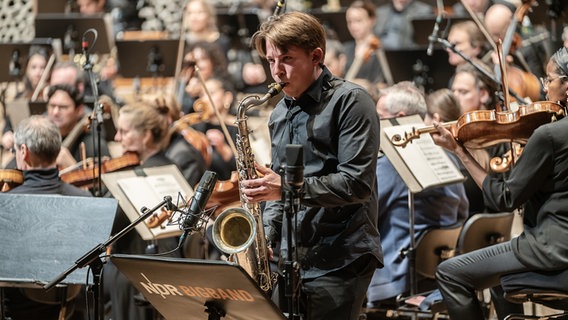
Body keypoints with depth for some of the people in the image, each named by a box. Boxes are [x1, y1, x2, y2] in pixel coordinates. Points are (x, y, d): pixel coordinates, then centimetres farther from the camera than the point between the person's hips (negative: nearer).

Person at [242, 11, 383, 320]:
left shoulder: (349, 101, -8)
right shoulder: (280, 114, 16)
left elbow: (357, 184, -16)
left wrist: (287, 187, -21)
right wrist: (267, 234, 5)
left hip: (340, 261, -7)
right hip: (291, 260, 7)